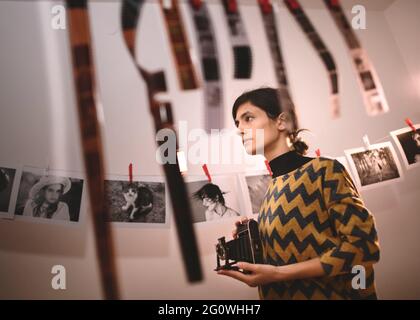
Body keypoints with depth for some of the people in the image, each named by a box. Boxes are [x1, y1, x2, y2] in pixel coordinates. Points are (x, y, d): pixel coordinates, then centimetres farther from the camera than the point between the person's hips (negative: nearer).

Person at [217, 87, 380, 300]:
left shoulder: (324, 170, -15)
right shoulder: (272, 189, 2)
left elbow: (362, 245, -20)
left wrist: (279, 273, -23)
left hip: (332, 293, -6)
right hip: (284, 294, 6)